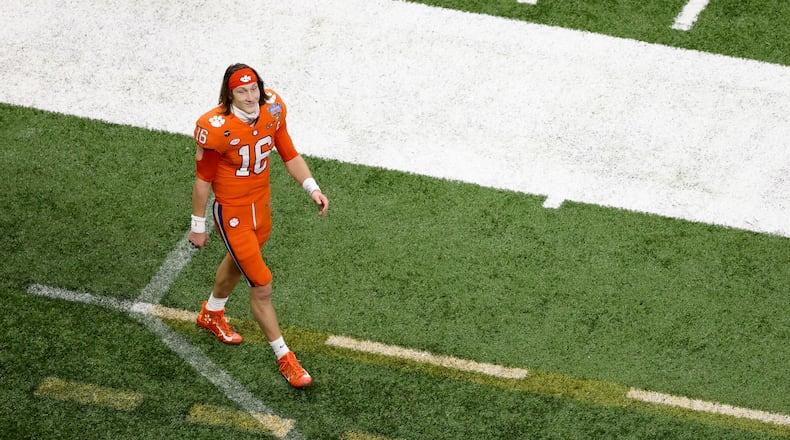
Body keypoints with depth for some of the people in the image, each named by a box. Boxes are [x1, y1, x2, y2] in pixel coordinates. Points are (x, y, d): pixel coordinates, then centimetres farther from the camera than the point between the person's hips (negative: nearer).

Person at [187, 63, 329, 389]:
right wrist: (198, 226, -6)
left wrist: (313, 189, -11)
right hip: (232, 215, -6)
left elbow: (289, 155, 1)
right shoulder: (215, 128, -27)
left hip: (261, 206, 7)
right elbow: (203, 181, -14)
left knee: (238, 263, 31)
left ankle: (212, 314, 60)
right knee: (261, 287, -3)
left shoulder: (272, 111, -12)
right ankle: (284, 357, 13)